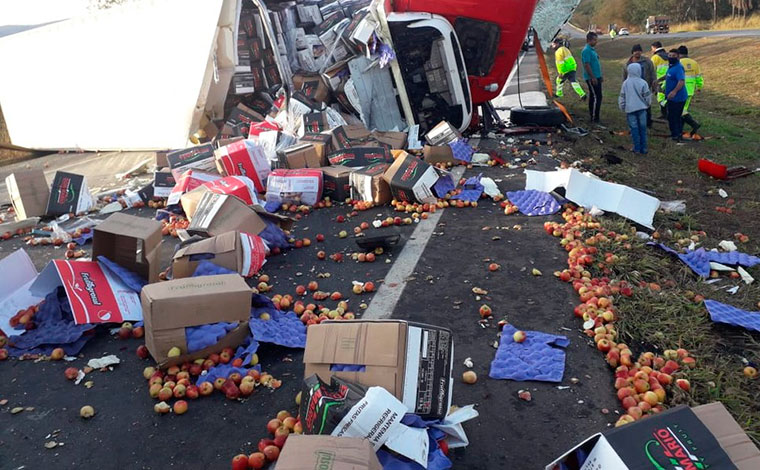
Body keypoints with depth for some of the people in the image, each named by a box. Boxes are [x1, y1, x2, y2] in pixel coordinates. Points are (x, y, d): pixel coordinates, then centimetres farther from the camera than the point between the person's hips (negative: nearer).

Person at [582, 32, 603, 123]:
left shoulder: (592, 50, 16)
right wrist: (593, 77, -23)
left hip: (596, 77, 10)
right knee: (596, 97, -10)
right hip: (592, 78, -10)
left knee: (593, 97, 13)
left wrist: (599, 76, 23)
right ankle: (594, 118, -8)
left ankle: (593, 116, 19)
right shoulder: (586, 50, -16)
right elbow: (587, 65, -21)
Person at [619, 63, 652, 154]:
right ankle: (643, 148, 11)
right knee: (642, 128, 9)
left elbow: (622, 97, 1)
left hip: (630, 109, 0)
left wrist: (623, 108, 15)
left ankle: (637, 148, 6)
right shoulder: (643, 83, -8)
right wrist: (648, 105, 19)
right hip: (641, 108, 0)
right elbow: (647, 97, 0)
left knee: (634, 128, 5)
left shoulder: (625, 83, -5)